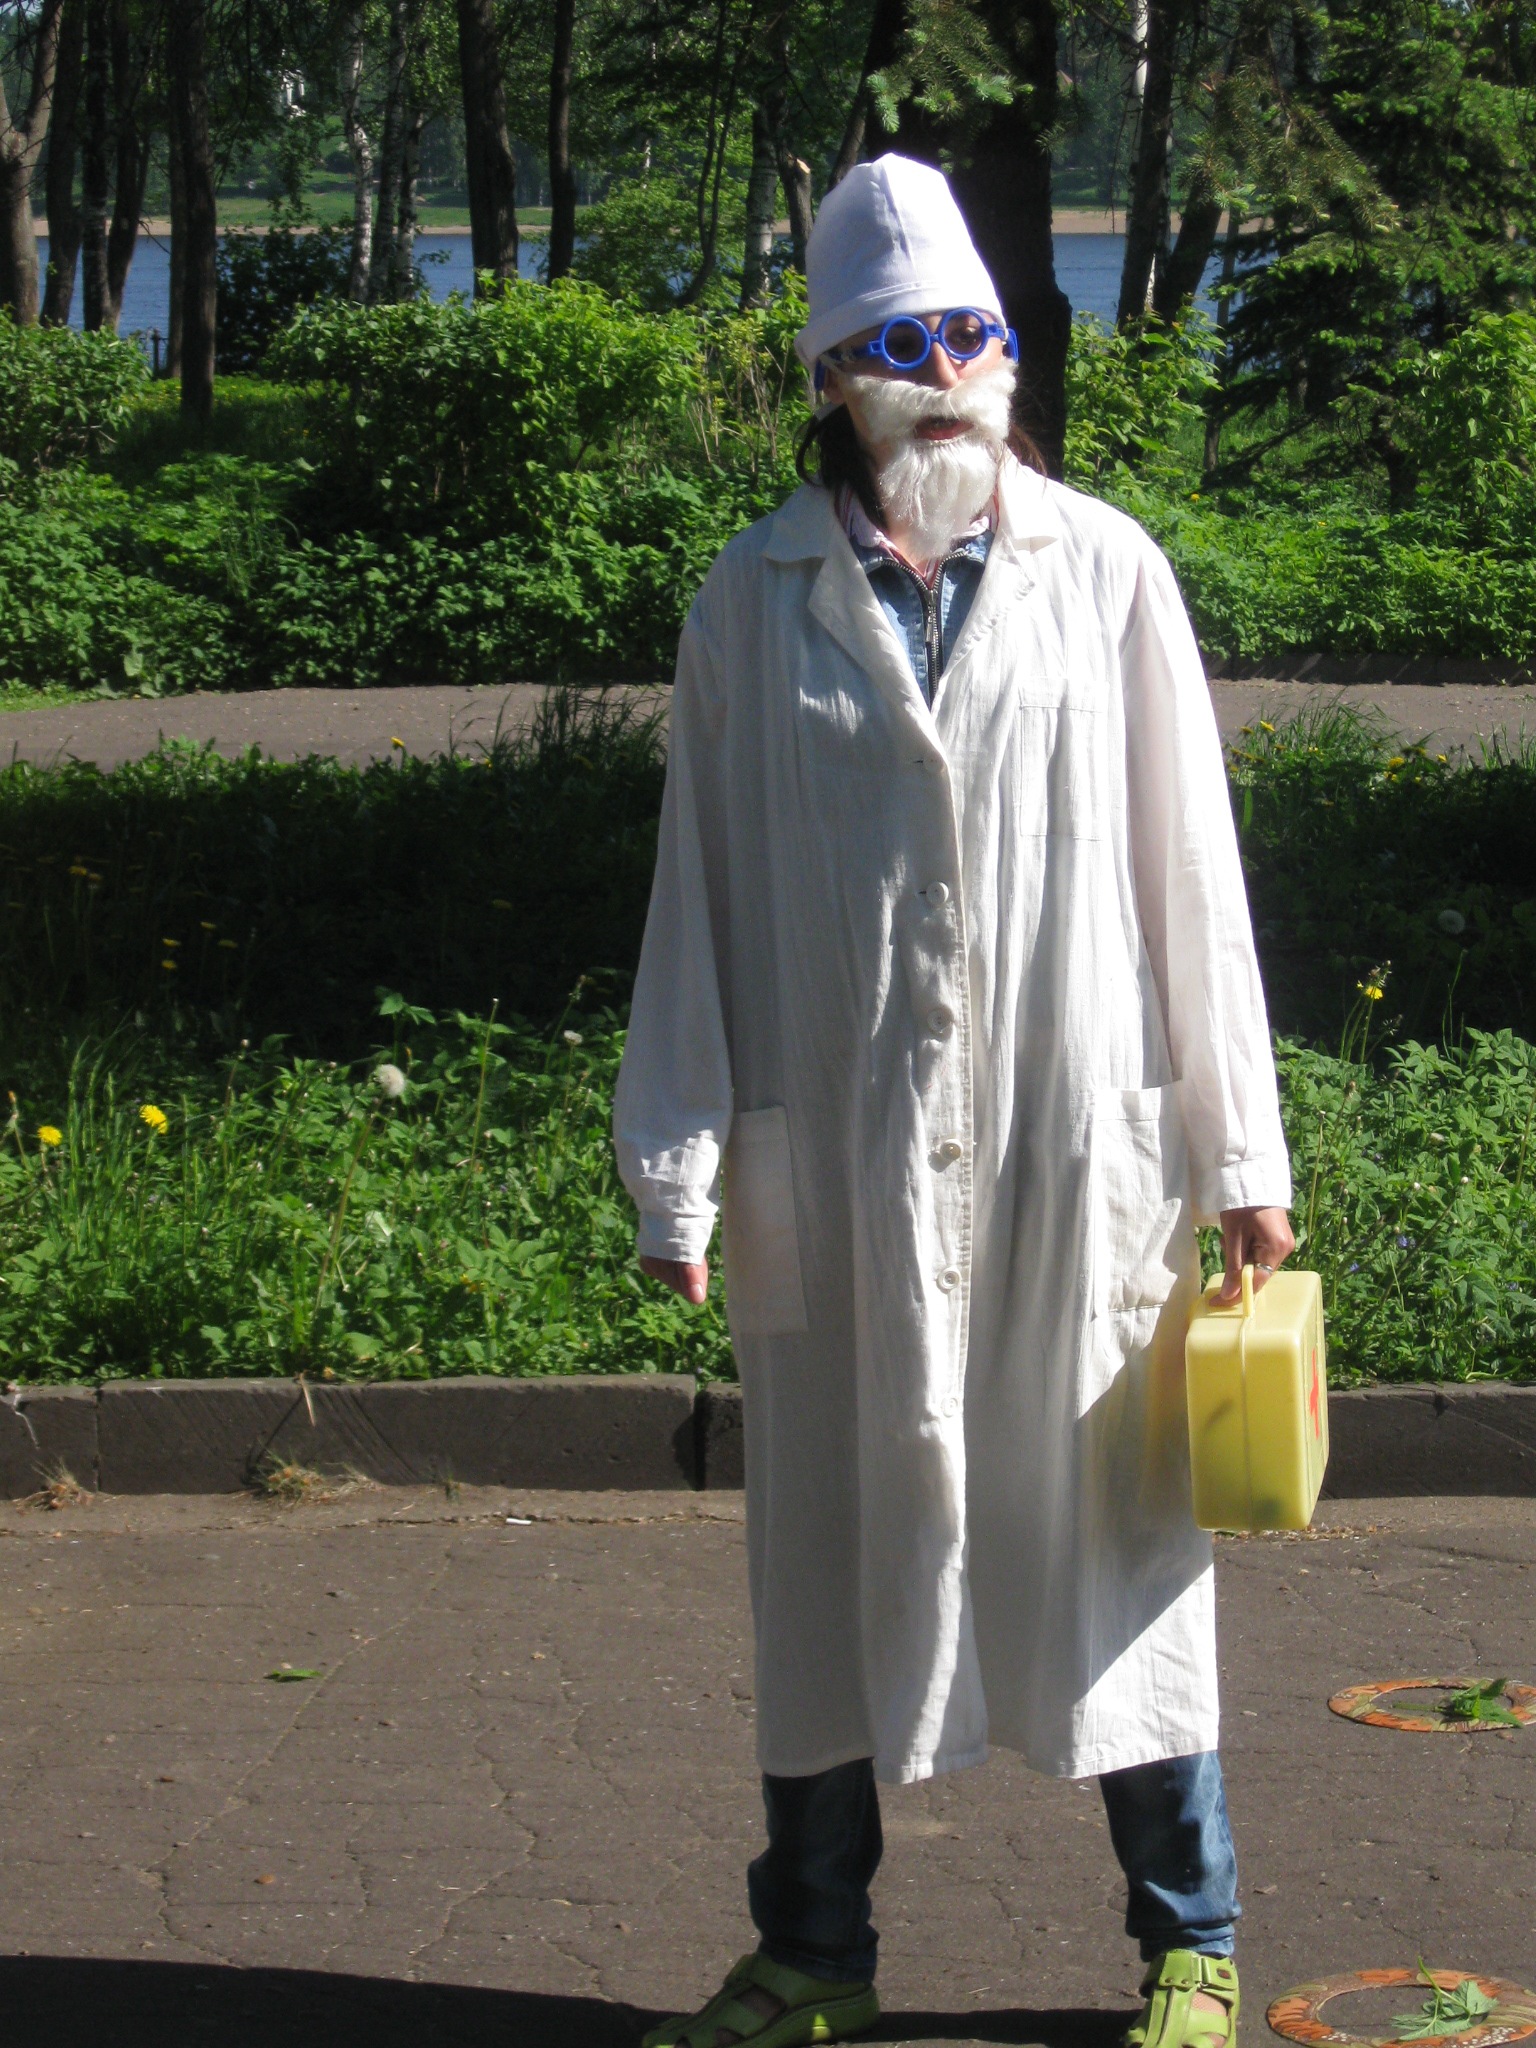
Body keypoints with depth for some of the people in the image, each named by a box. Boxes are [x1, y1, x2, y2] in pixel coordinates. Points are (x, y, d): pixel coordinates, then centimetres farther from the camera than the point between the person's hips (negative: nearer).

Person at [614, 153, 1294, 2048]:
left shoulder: (1103, 574, 3)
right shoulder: (754, 604, 5)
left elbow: (1190, 873, 4)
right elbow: (699, 896, 7)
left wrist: (1241, 1153, 3)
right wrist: (674, 1169, 2)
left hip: (1076, 1151, -1)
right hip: (837, 1161, 1)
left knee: (1117, 1534, 6)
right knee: (829, 1550, 9)